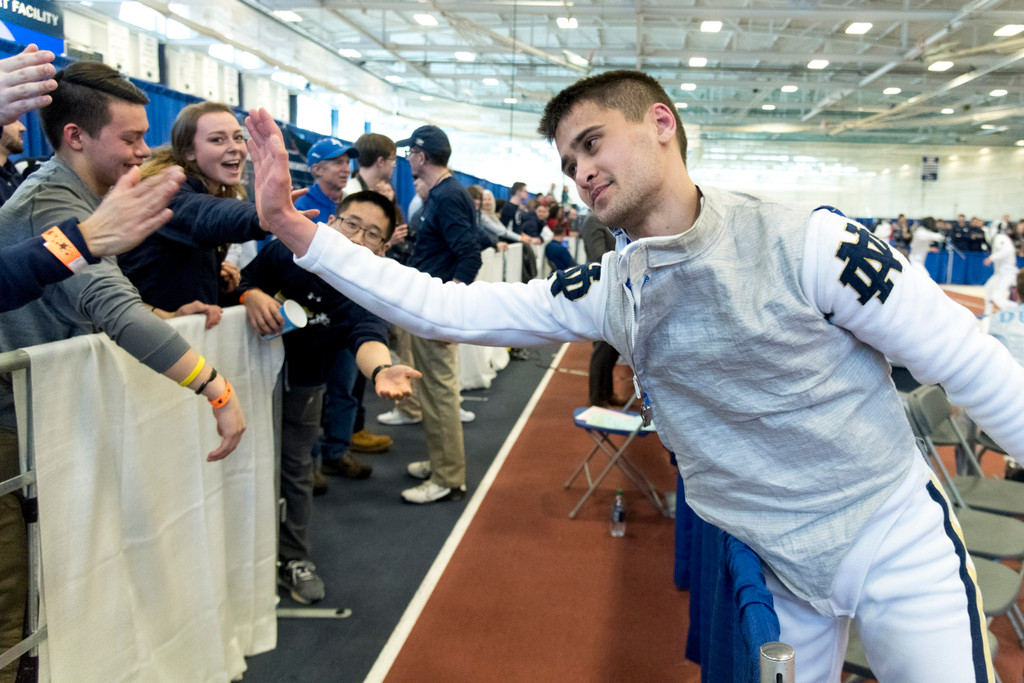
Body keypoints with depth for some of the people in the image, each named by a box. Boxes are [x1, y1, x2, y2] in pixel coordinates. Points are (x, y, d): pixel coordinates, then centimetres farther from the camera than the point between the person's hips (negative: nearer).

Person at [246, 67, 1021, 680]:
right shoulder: (604, 292, -6)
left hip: (898, 541, -3)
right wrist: (294, 227, -13)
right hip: (769, 567, 3)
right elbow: (447, 310, -8)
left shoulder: (808, 242, -19)